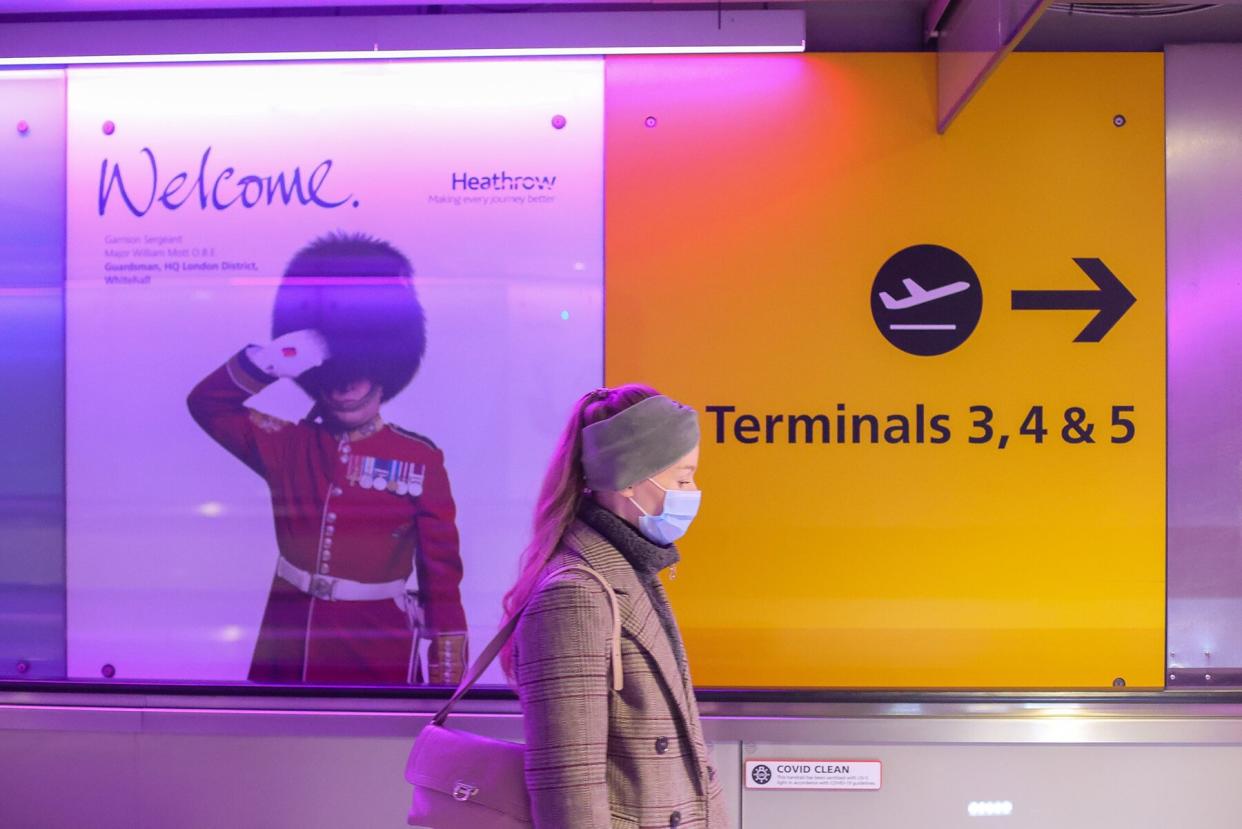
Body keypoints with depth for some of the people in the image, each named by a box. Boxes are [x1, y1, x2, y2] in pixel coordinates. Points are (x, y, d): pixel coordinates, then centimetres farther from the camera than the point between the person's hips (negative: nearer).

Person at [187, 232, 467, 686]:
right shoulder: (286, 445, 5)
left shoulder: (421, 460, -4)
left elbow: (442, 572, -3)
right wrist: (269, 361, -10)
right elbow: (207, 403, 7)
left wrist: (446, 673, -4)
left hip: (378, 661, -3)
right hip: (286, 654, 3)